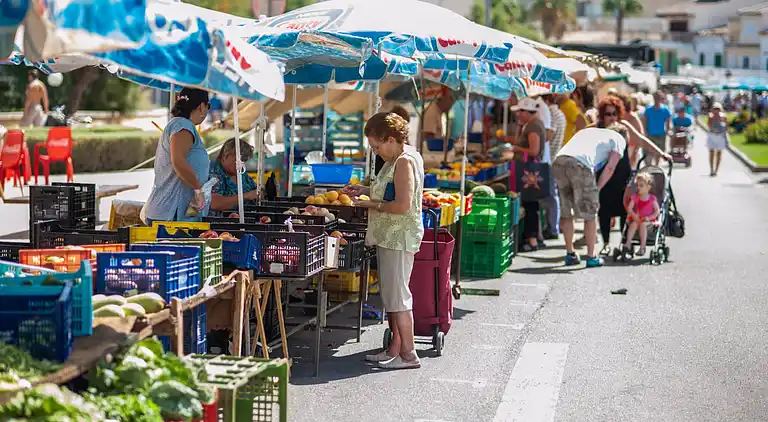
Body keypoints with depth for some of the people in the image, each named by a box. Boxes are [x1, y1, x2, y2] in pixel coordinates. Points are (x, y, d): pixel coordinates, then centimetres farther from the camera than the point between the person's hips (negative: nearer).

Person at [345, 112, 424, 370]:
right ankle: (395, 349, 22)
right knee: (391, 295, 14)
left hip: (399, 239, -10)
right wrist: (365, 191, 13)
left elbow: (403, 205, -24)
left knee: (398, 295, -5)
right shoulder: (399, 159, 14)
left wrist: (372, 204, -14)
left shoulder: (404, 161, -17)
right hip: (390, 237, 10)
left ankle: (409, 355, 1)